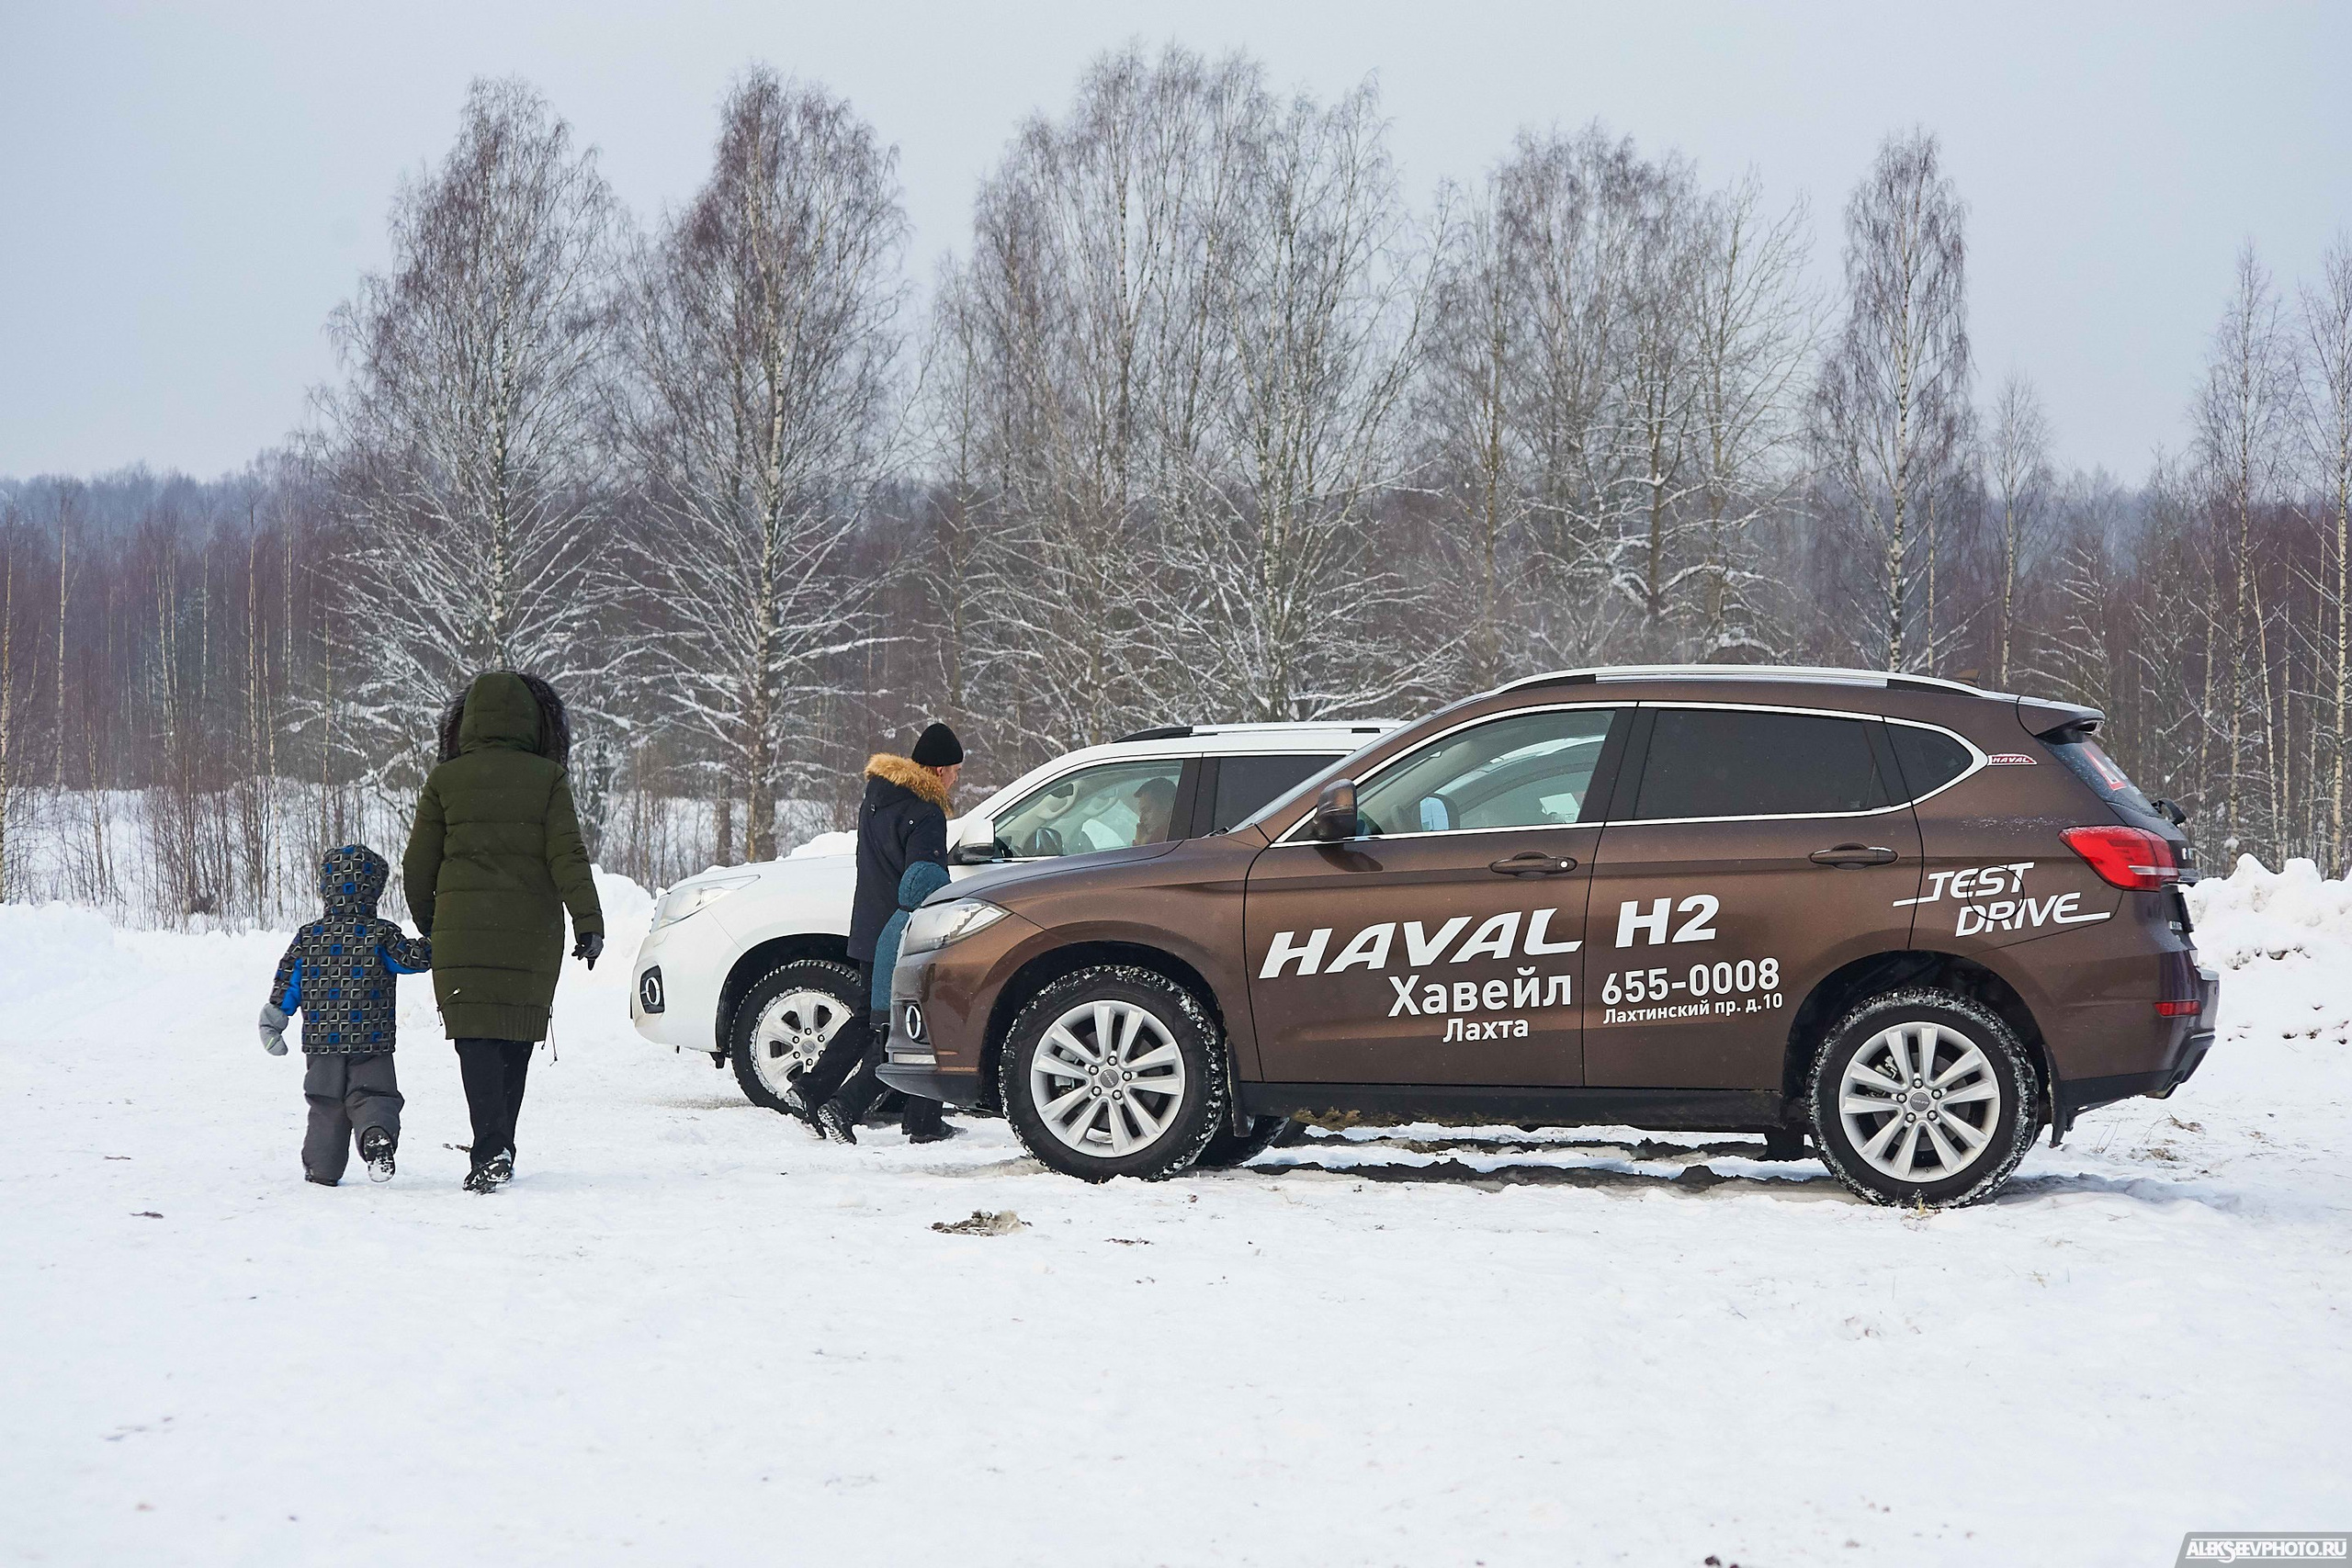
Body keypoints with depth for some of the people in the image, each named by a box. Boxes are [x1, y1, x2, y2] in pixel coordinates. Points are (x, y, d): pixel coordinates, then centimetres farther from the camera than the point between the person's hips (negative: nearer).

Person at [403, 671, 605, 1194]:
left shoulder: (446, 780, 2)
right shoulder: (547, 778, 1)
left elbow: (418, 862, 6)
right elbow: (567, 853, -7)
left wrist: (427, 924, 21)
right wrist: (589, 922, -7)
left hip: (464, 930, -1)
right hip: (532, 933, 1)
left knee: (477, 1037, -4)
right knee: (516, 1038, 13)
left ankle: (490, 1152, -21)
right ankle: (499, 1152, 19)